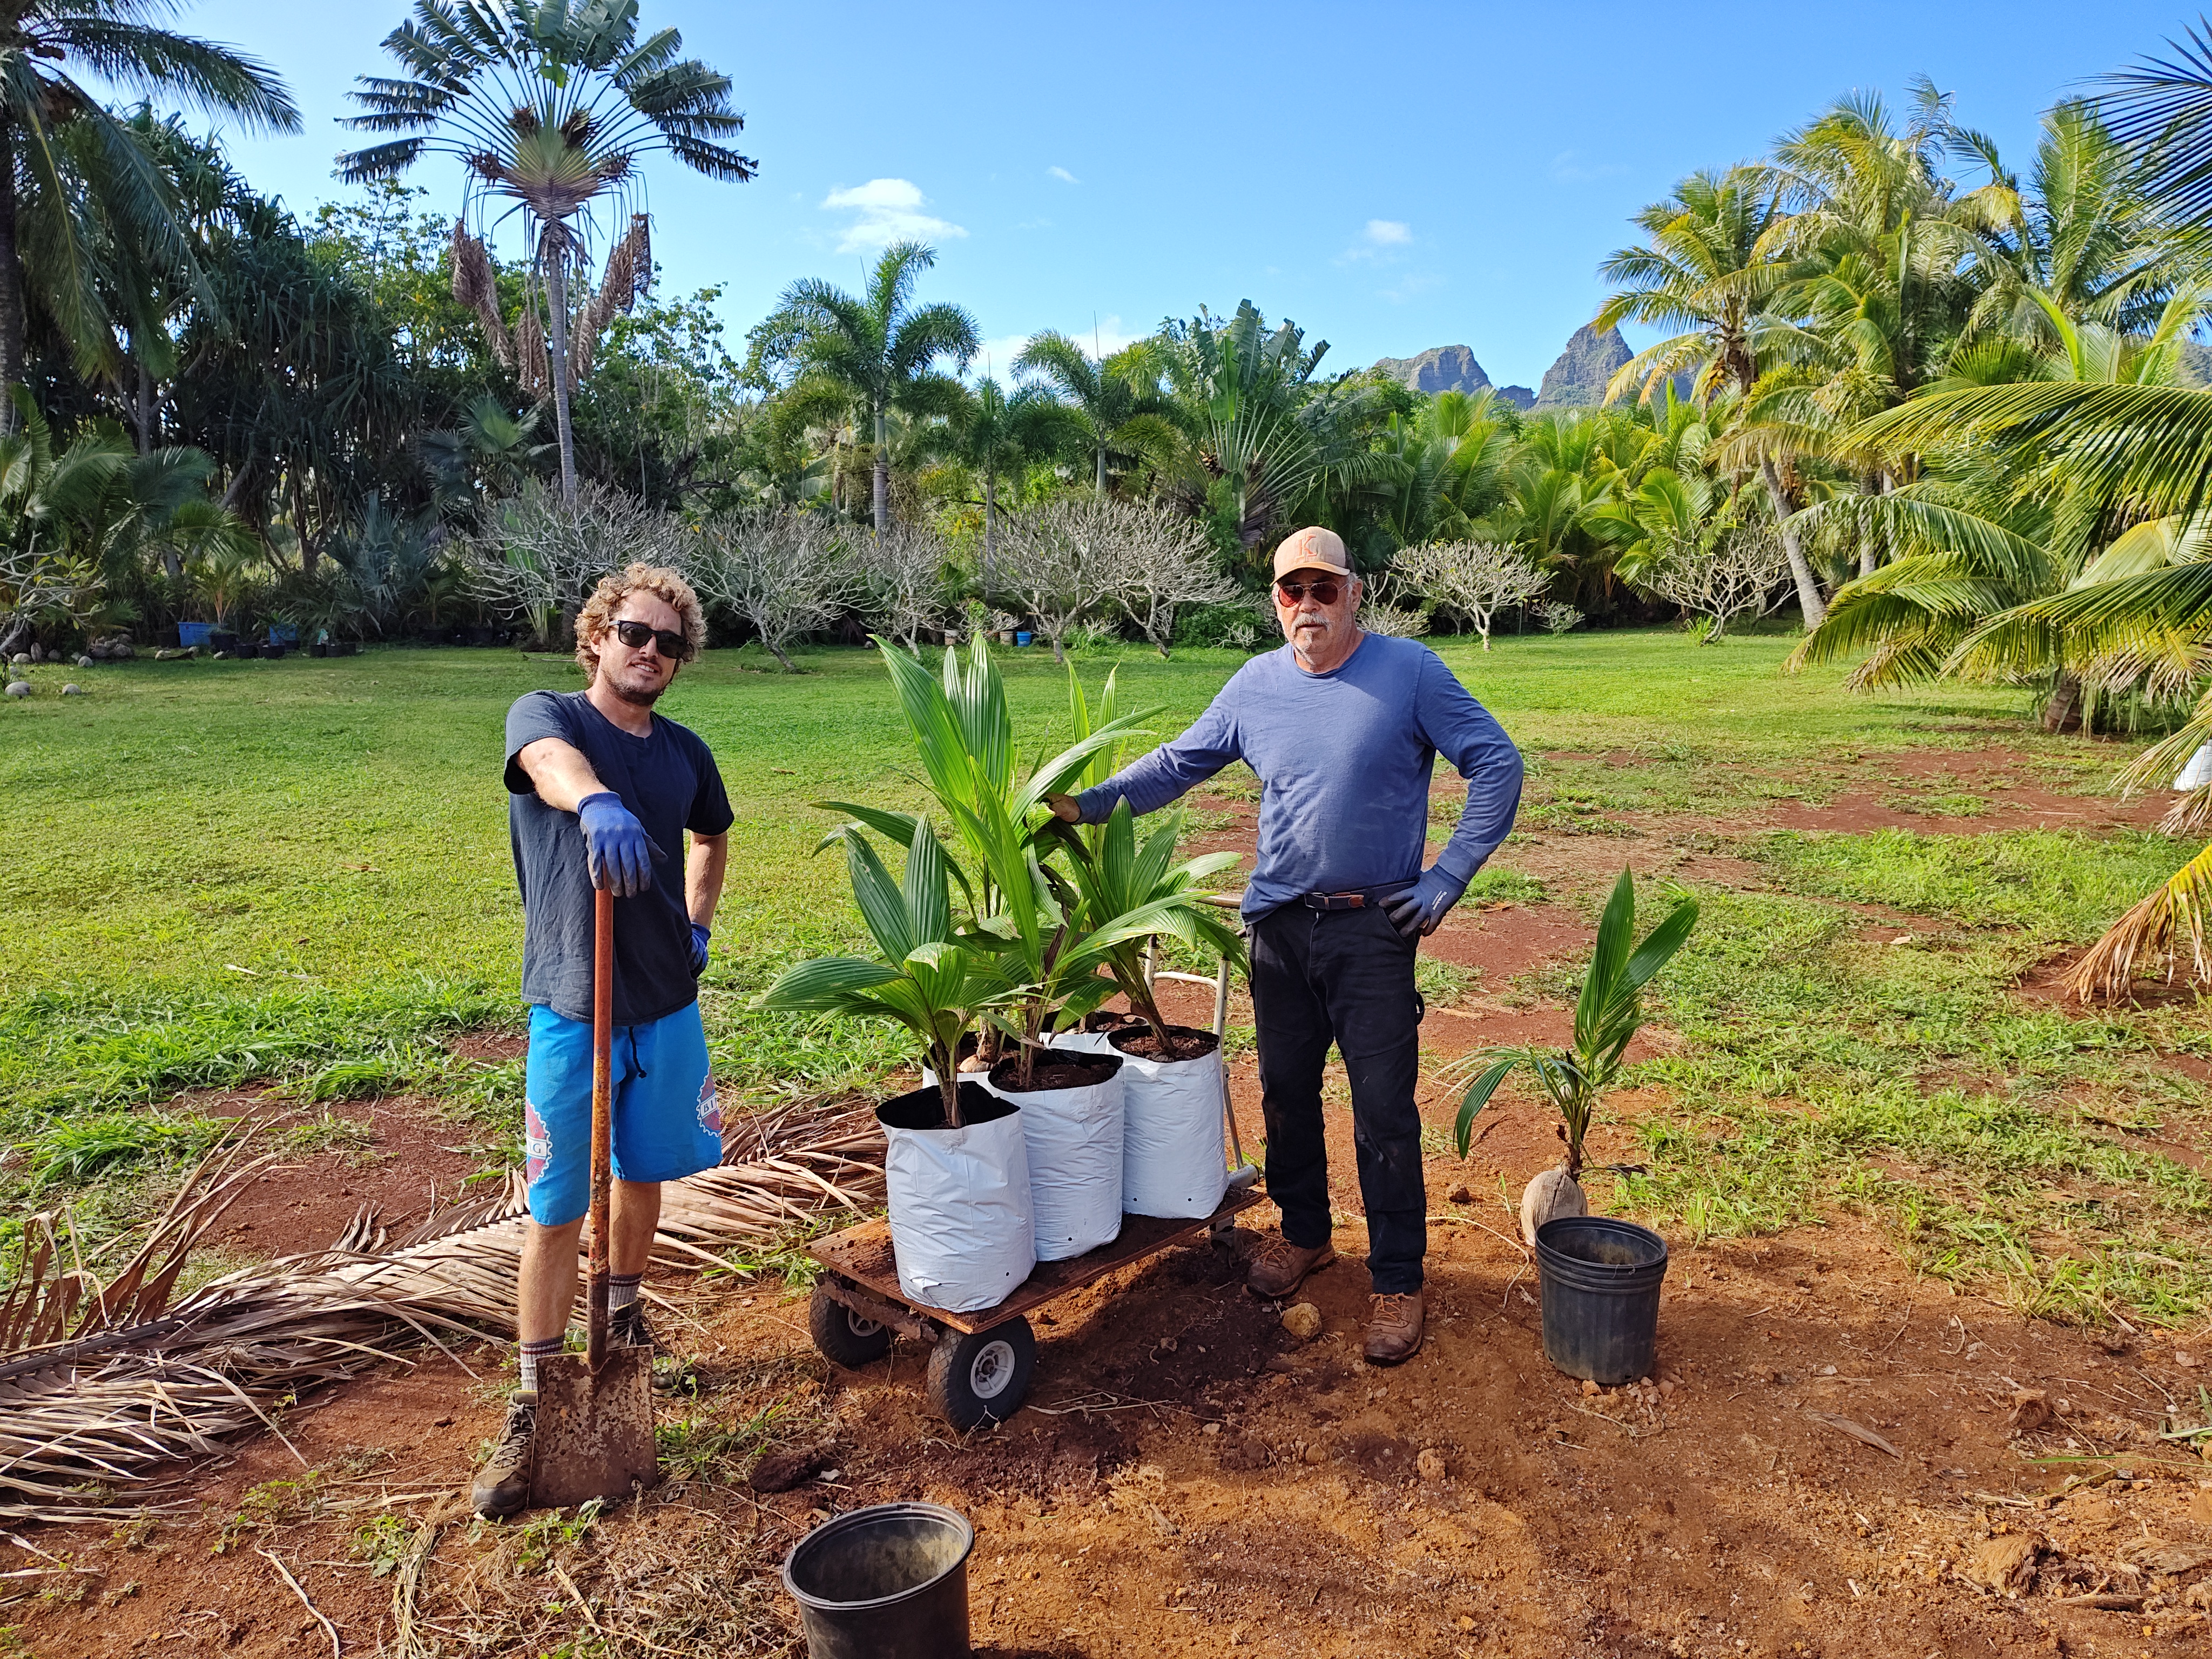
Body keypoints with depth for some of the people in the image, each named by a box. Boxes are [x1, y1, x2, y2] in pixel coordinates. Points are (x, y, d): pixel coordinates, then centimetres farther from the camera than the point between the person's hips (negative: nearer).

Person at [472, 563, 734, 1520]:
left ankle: (624, 1316, 44)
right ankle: (531, 1413, 13)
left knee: (643, 1173, 19)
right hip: (570, 1012, -4)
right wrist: (598, 802, -57)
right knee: (556, 1211, 1)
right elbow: (552, 762, -34)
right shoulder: (546, 715, -8)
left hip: (668, 1004, 4)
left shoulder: (685, 753, 6)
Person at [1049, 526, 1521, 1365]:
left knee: (1384, 1111, 0)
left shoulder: (1409, 672, -6)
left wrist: (1448, 879, -9)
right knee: (1286, 1092, 15)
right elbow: (1178, 761, 12)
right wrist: (1092, 803, 0)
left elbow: (1497, 765, -5)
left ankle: (1398, 1281, 15)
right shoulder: (1255, 684, 5)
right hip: (1279, 925, 4)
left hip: (1375, 928, -4)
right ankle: (1304, 1234, 36)